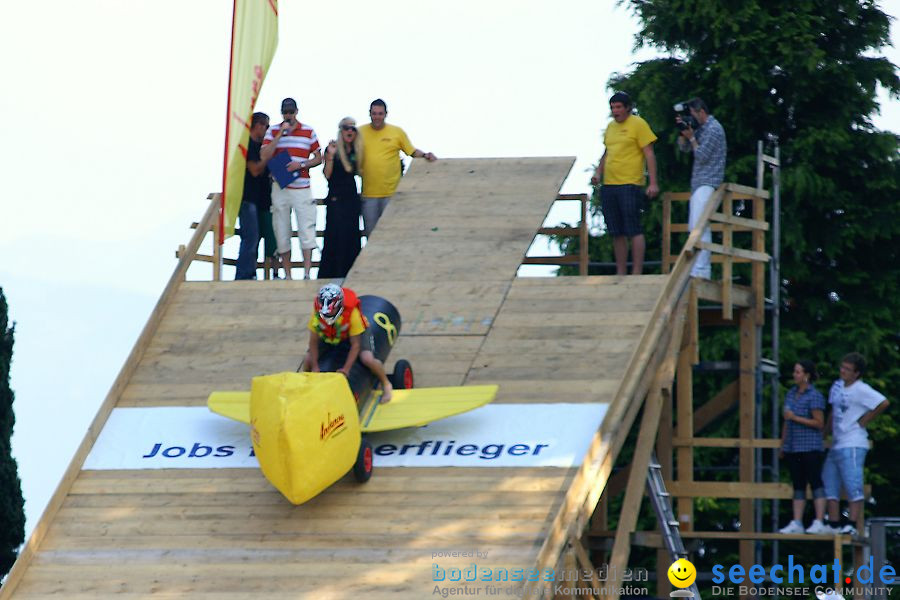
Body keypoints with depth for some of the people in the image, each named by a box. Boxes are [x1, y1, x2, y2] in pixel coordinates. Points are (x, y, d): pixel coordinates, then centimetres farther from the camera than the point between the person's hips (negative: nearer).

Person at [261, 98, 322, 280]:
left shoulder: (308, 132, 5)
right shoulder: (273, 131, 5)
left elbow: (318, 158, 8)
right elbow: (264, 156, -8)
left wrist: (301, 165, -10)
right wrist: (280, 134, -12)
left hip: (302, 188, -1)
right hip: (280, 188, 1)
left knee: (307, 231, -10)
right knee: (282, 233, 4)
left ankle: (307, 273, -13)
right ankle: (287, 275, 11)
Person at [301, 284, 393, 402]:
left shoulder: (352, 314, -38)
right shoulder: (317, 314, -30)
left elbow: (355, 344, -29)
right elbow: (313, 342, -17)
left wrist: (346, 369, -31)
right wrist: (315, 367, -19)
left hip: (356, 333, -3)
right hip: (328, 337, 3)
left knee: (367, 359, -26)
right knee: (308, 359, -10)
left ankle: (386, 384, 2)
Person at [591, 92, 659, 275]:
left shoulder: (638, 124, -3)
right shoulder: (610, 127, 17)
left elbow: (649, 154, -6)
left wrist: (653, 183, -12)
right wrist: (598, 172, 11)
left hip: (630, 185, -7)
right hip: (609, 185, 7)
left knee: (634, 231, -7)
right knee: (617, 233, 9)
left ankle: (637, 273, -6)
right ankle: (620, 273, 13)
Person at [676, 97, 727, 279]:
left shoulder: (713, 129, -11)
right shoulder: (701, 128, 18)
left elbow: (702, 155, -14)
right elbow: (683, 147, 20)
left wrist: (691, 137, -5)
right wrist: (683, 131, 5)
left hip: (707, 183, -10)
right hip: (698, 183, 10)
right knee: (695, 226, 11)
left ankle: (700, 270, -24)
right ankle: (701, 269, 14)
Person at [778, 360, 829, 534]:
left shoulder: (814, 396, -8)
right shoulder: (791, 393, 14)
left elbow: (819, 423, -13)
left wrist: (795, 418, -15)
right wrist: (783, 444, 20)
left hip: (810, 448, -7)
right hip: (793, 448, 7)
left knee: (815, 482, -7)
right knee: (798, 486, 7)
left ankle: (819, 523, -10)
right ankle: (796, 523, 6)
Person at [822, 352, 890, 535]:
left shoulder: (861, 390, -12)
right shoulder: (837, 386, 14)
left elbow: (883, 403, -21)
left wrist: (864, 420, -13)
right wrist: (826, 430, 17)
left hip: (852, 444, -10)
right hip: (836, 444, 10)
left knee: (853, 486, -11)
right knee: (829, 484, 9)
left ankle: (852, 525, -13)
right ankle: (834, 525, 13)